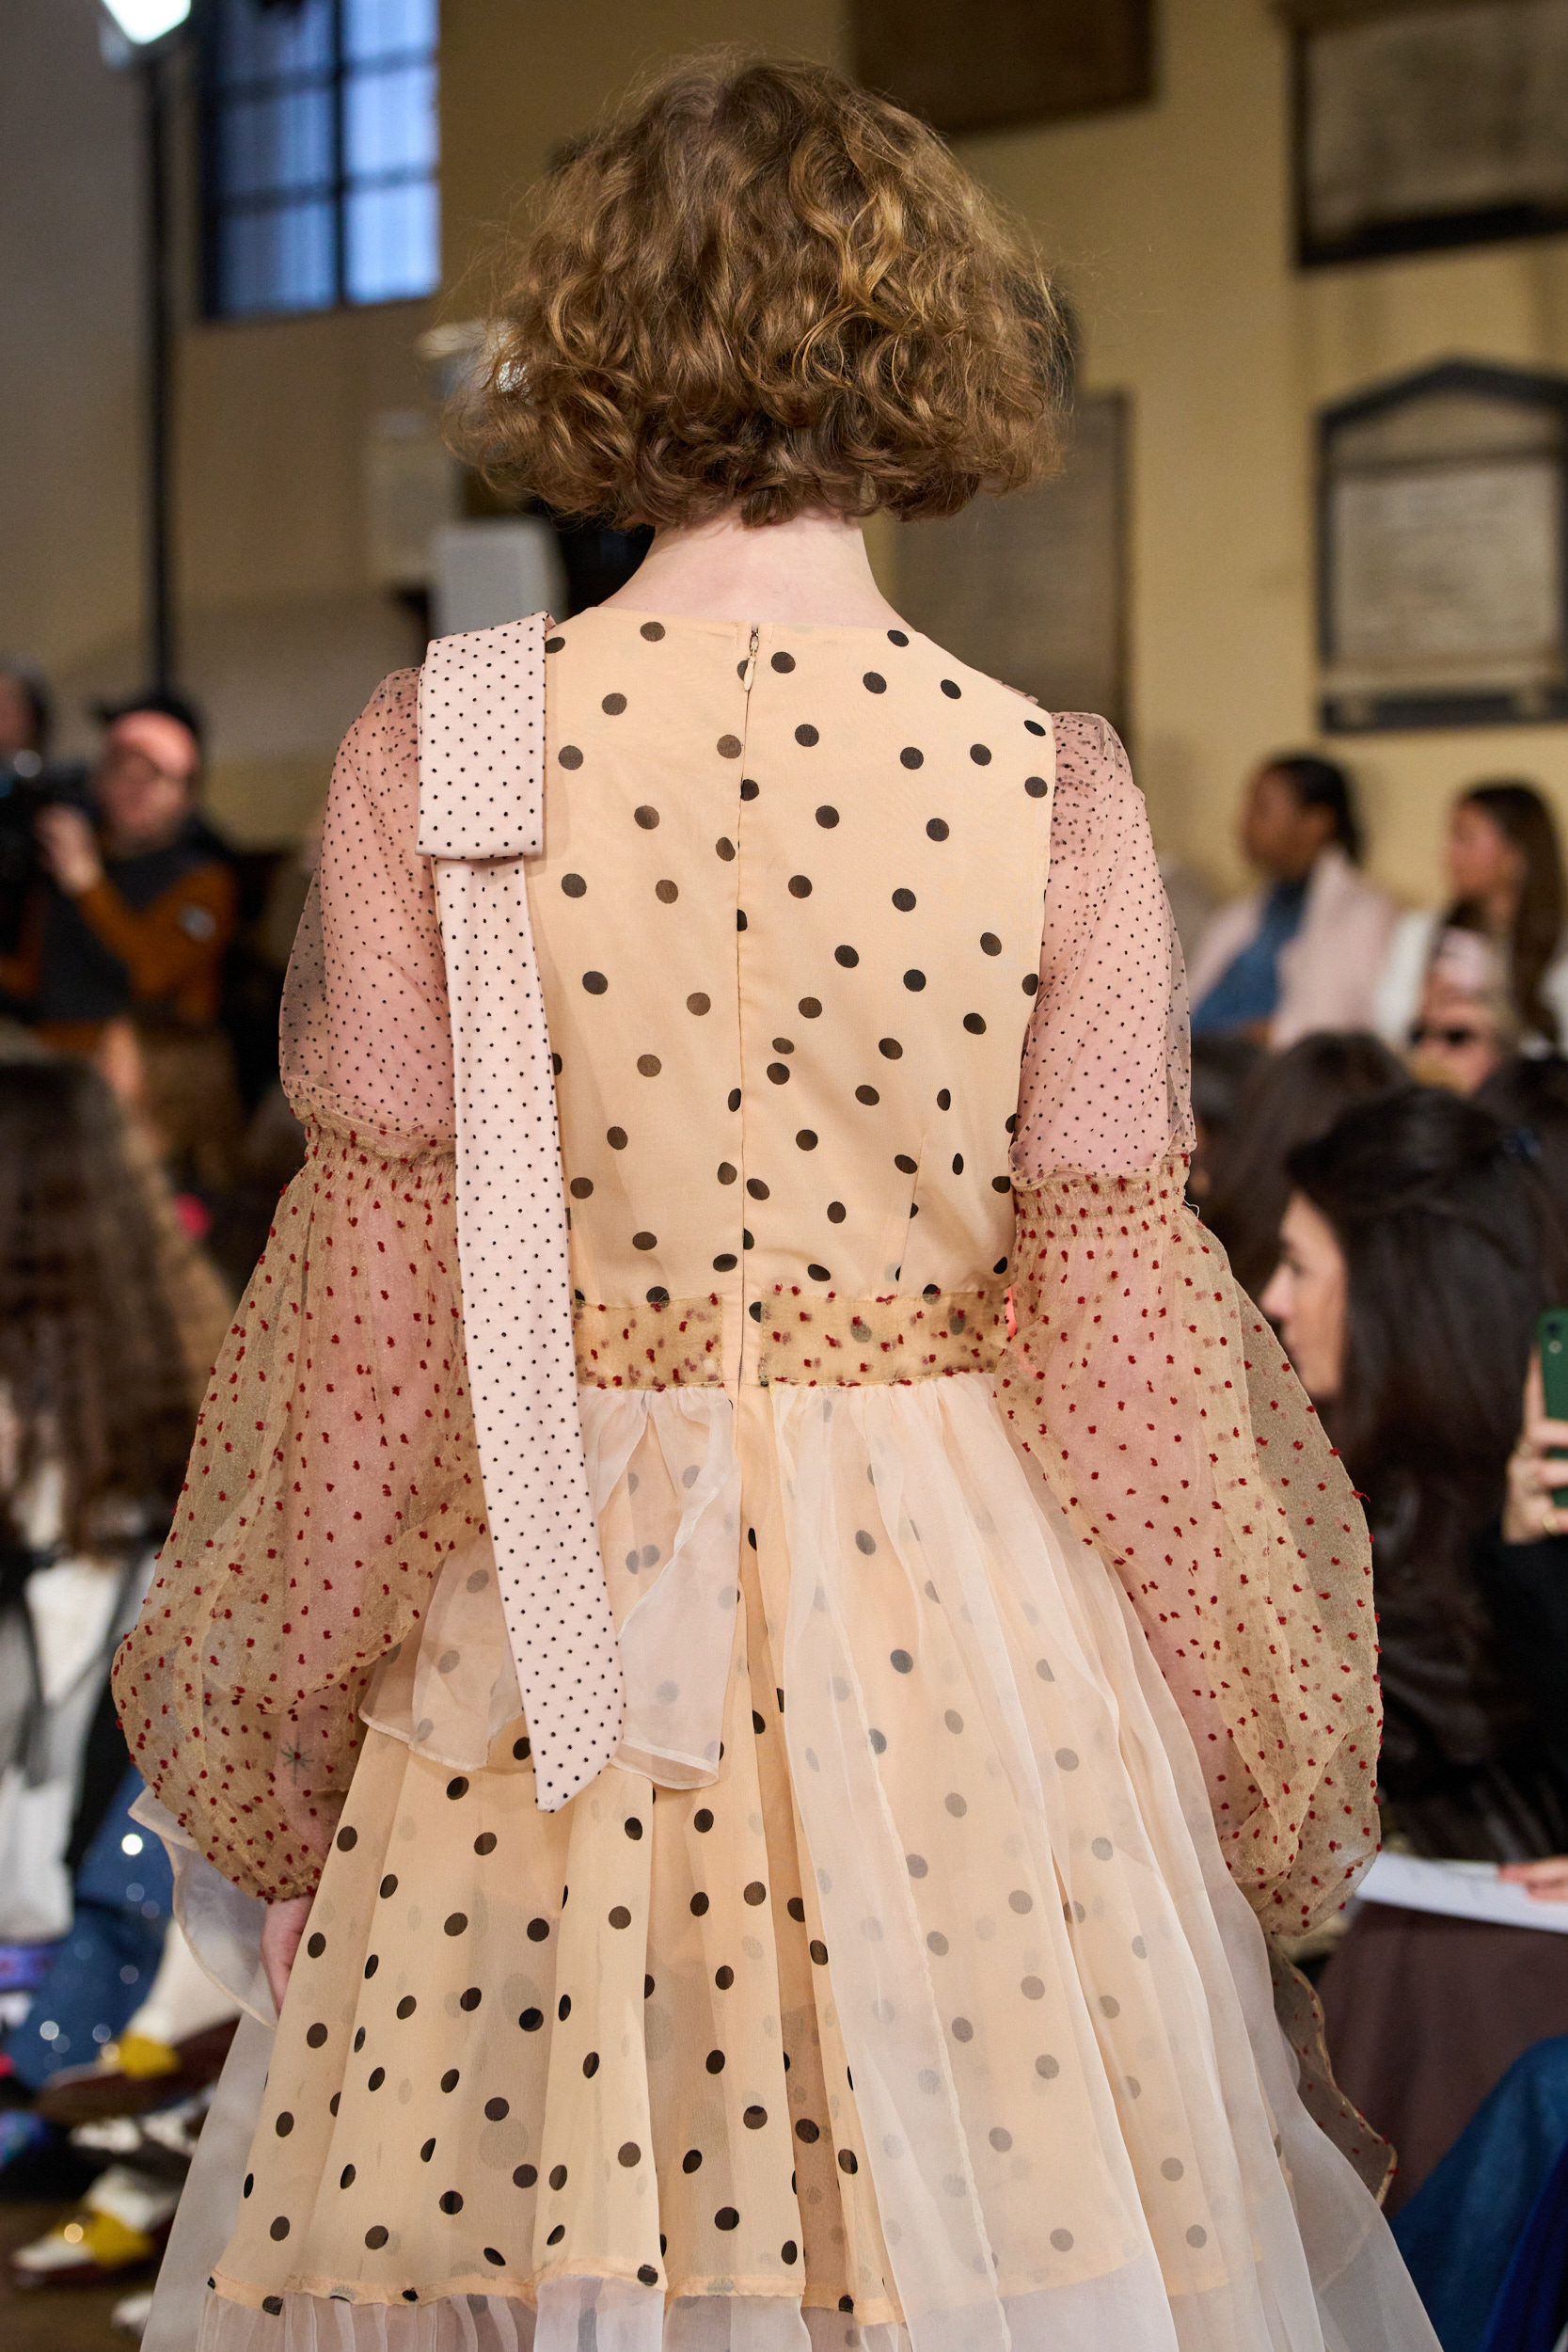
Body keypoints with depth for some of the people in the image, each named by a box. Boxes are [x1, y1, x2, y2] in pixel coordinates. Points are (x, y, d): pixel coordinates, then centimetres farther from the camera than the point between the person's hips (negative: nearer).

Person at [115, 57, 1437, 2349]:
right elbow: (1118, 1333, -4)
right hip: (959, 1635, 0)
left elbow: (374, 1299, -4)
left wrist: (281, 1741, 9)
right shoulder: (1055, 792, -8)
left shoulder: (433, 756, -7)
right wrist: (1255, 1774, 10)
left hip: (549, 1634, 1)